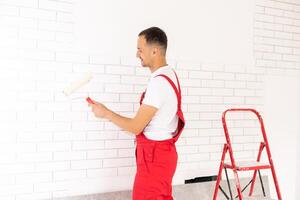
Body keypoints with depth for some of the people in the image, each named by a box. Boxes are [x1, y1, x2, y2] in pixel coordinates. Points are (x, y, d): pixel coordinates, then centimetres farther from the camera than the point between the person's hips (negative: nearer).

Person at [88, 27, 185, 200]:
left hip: (154, 155, -10)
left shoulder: (159, 82, -22)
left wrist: (106, 113, -9)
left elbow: (136, 127, -20)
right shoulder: (169, 74, 10)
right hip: (160, 152, 10)